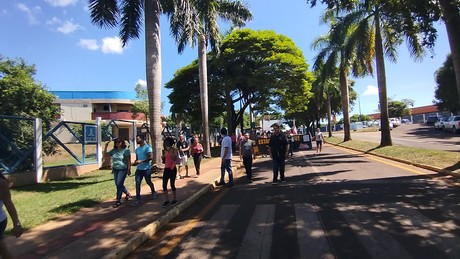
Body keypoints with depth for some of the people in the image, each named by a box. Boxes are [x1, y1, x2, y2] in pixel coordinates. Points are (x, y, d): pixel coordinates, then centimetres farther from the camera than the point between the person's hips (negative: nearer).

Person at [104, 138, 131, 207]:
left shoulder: (126, 150, -10)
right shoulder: (113, 150, 5)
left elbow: (129, 160, -11)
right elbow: (105, 155, 10)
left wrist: (129, 169, -14)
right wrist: (106, 146, -2)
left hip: (123, 169, -6)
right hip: (115, 169, 6)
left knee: (119, 184, -9)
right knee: (118, 184, 13)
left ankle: (118, 200, 2)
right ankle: (127, 193, 37)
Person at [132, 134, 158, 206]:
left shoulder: (147, 147, -12)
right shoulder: (137, 149, 11)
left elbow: (150, 157, -19)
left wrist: (141, 161, -26)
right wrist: (135, 162, -3)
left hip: (146, 169, -6)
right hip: (138, 169, 6)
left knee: (149, 182, 11)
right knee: (137, 184, -1)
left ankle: (153, 192, 38)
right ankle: (138, 200, 3)